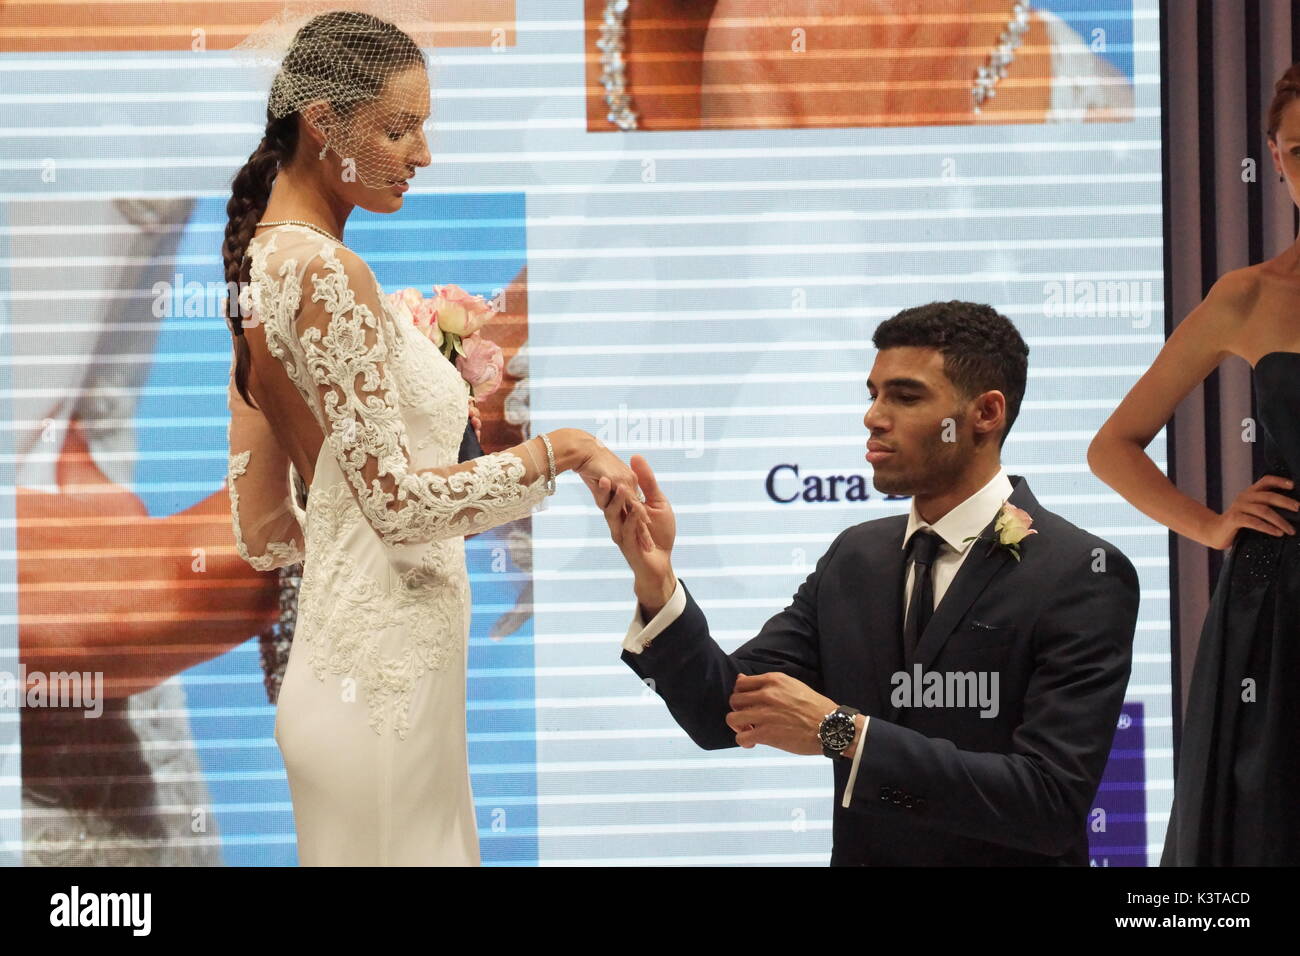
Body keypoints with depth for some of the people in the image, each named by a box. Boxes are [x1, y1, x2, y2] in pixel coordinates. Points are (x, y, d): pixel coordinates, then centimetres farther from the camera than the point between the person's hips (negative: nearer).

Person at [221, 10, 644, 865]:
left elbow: (265, 532, 15)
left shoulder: (266, 263, 13)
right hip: (383, 680, -9)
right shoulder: (327, 273, -15)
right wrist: (559, 450, -10)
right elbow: (397, 500, -18)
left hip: (342, 661, 9)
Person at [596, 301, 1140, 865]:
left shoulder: (1083, 577, -10)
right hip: (859, 852, 4)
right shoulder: (854, 558, 7)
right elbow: (722, 715, 3)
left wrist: (843, 732, -21)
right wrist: (655, 580, -12)